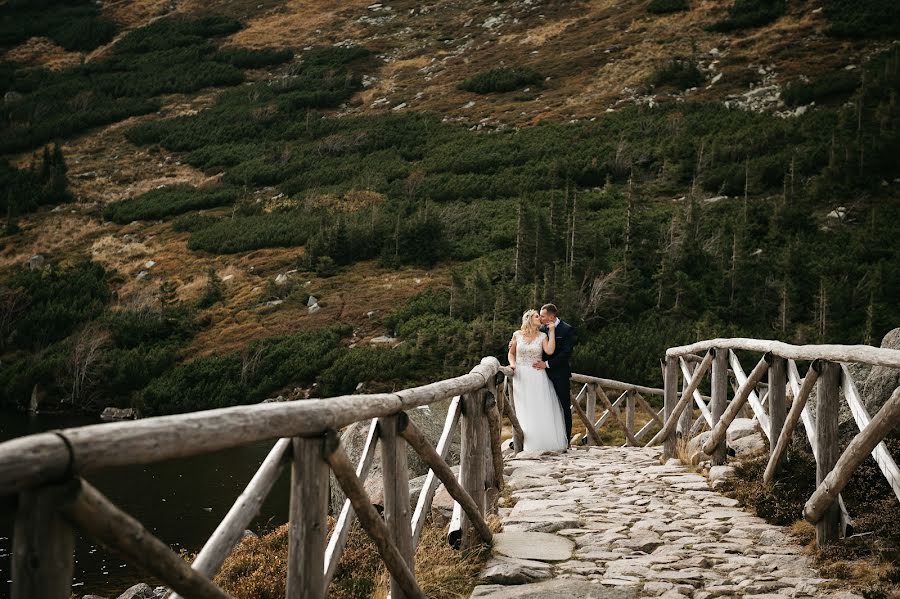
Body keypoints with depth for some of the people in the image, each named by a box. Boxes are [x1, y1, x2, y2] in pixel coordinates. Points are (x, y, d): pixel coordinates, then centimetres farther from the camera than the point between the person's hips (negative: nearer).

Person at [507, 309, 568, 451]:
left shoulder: (542, 336, 2)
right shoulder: (517, 335, 4)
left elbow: (550, 351, -15)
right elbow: (511, 353, 13)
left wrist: (551, 331, -11)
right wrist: (512, 364, -6)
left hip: (538, 377, 0)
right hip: (521, 376, 0)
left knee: (542, 410, -2)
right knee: (523, 410, 3)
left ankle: (544, 442, 6)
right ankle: (527, 444, 9)